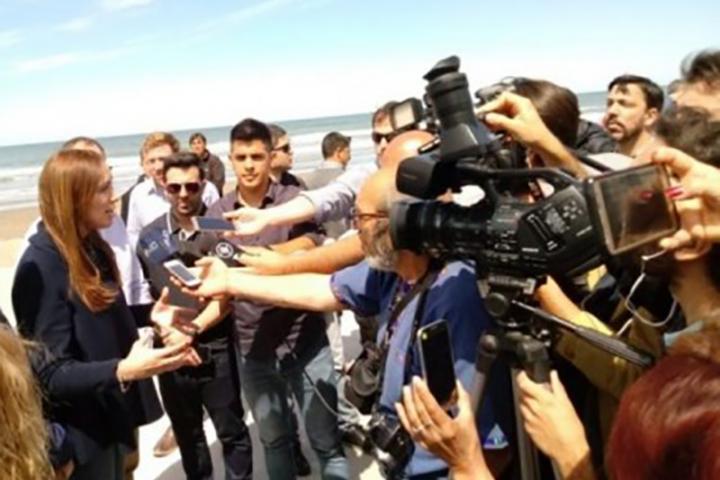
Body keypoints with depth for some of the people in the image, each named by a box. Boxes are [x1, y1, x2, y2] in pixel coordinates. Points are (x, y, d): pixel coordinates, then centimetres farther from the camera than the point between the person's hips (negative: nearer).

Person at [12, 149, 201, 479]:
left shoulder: (92, 250, 4)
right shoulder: (41, 267, -22)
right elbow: (51, 374, -24)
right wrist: (123, 371, -36)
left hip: (113, 416, 8)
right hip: (81, 433, -8)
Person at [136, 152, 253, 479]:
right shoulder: (149, 236, 3)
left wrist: (193, 329, -14)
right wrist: (160, 321, -4)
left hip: (215, 348, -3)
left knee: (231, 431, 9)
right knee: (186, 433, 19)